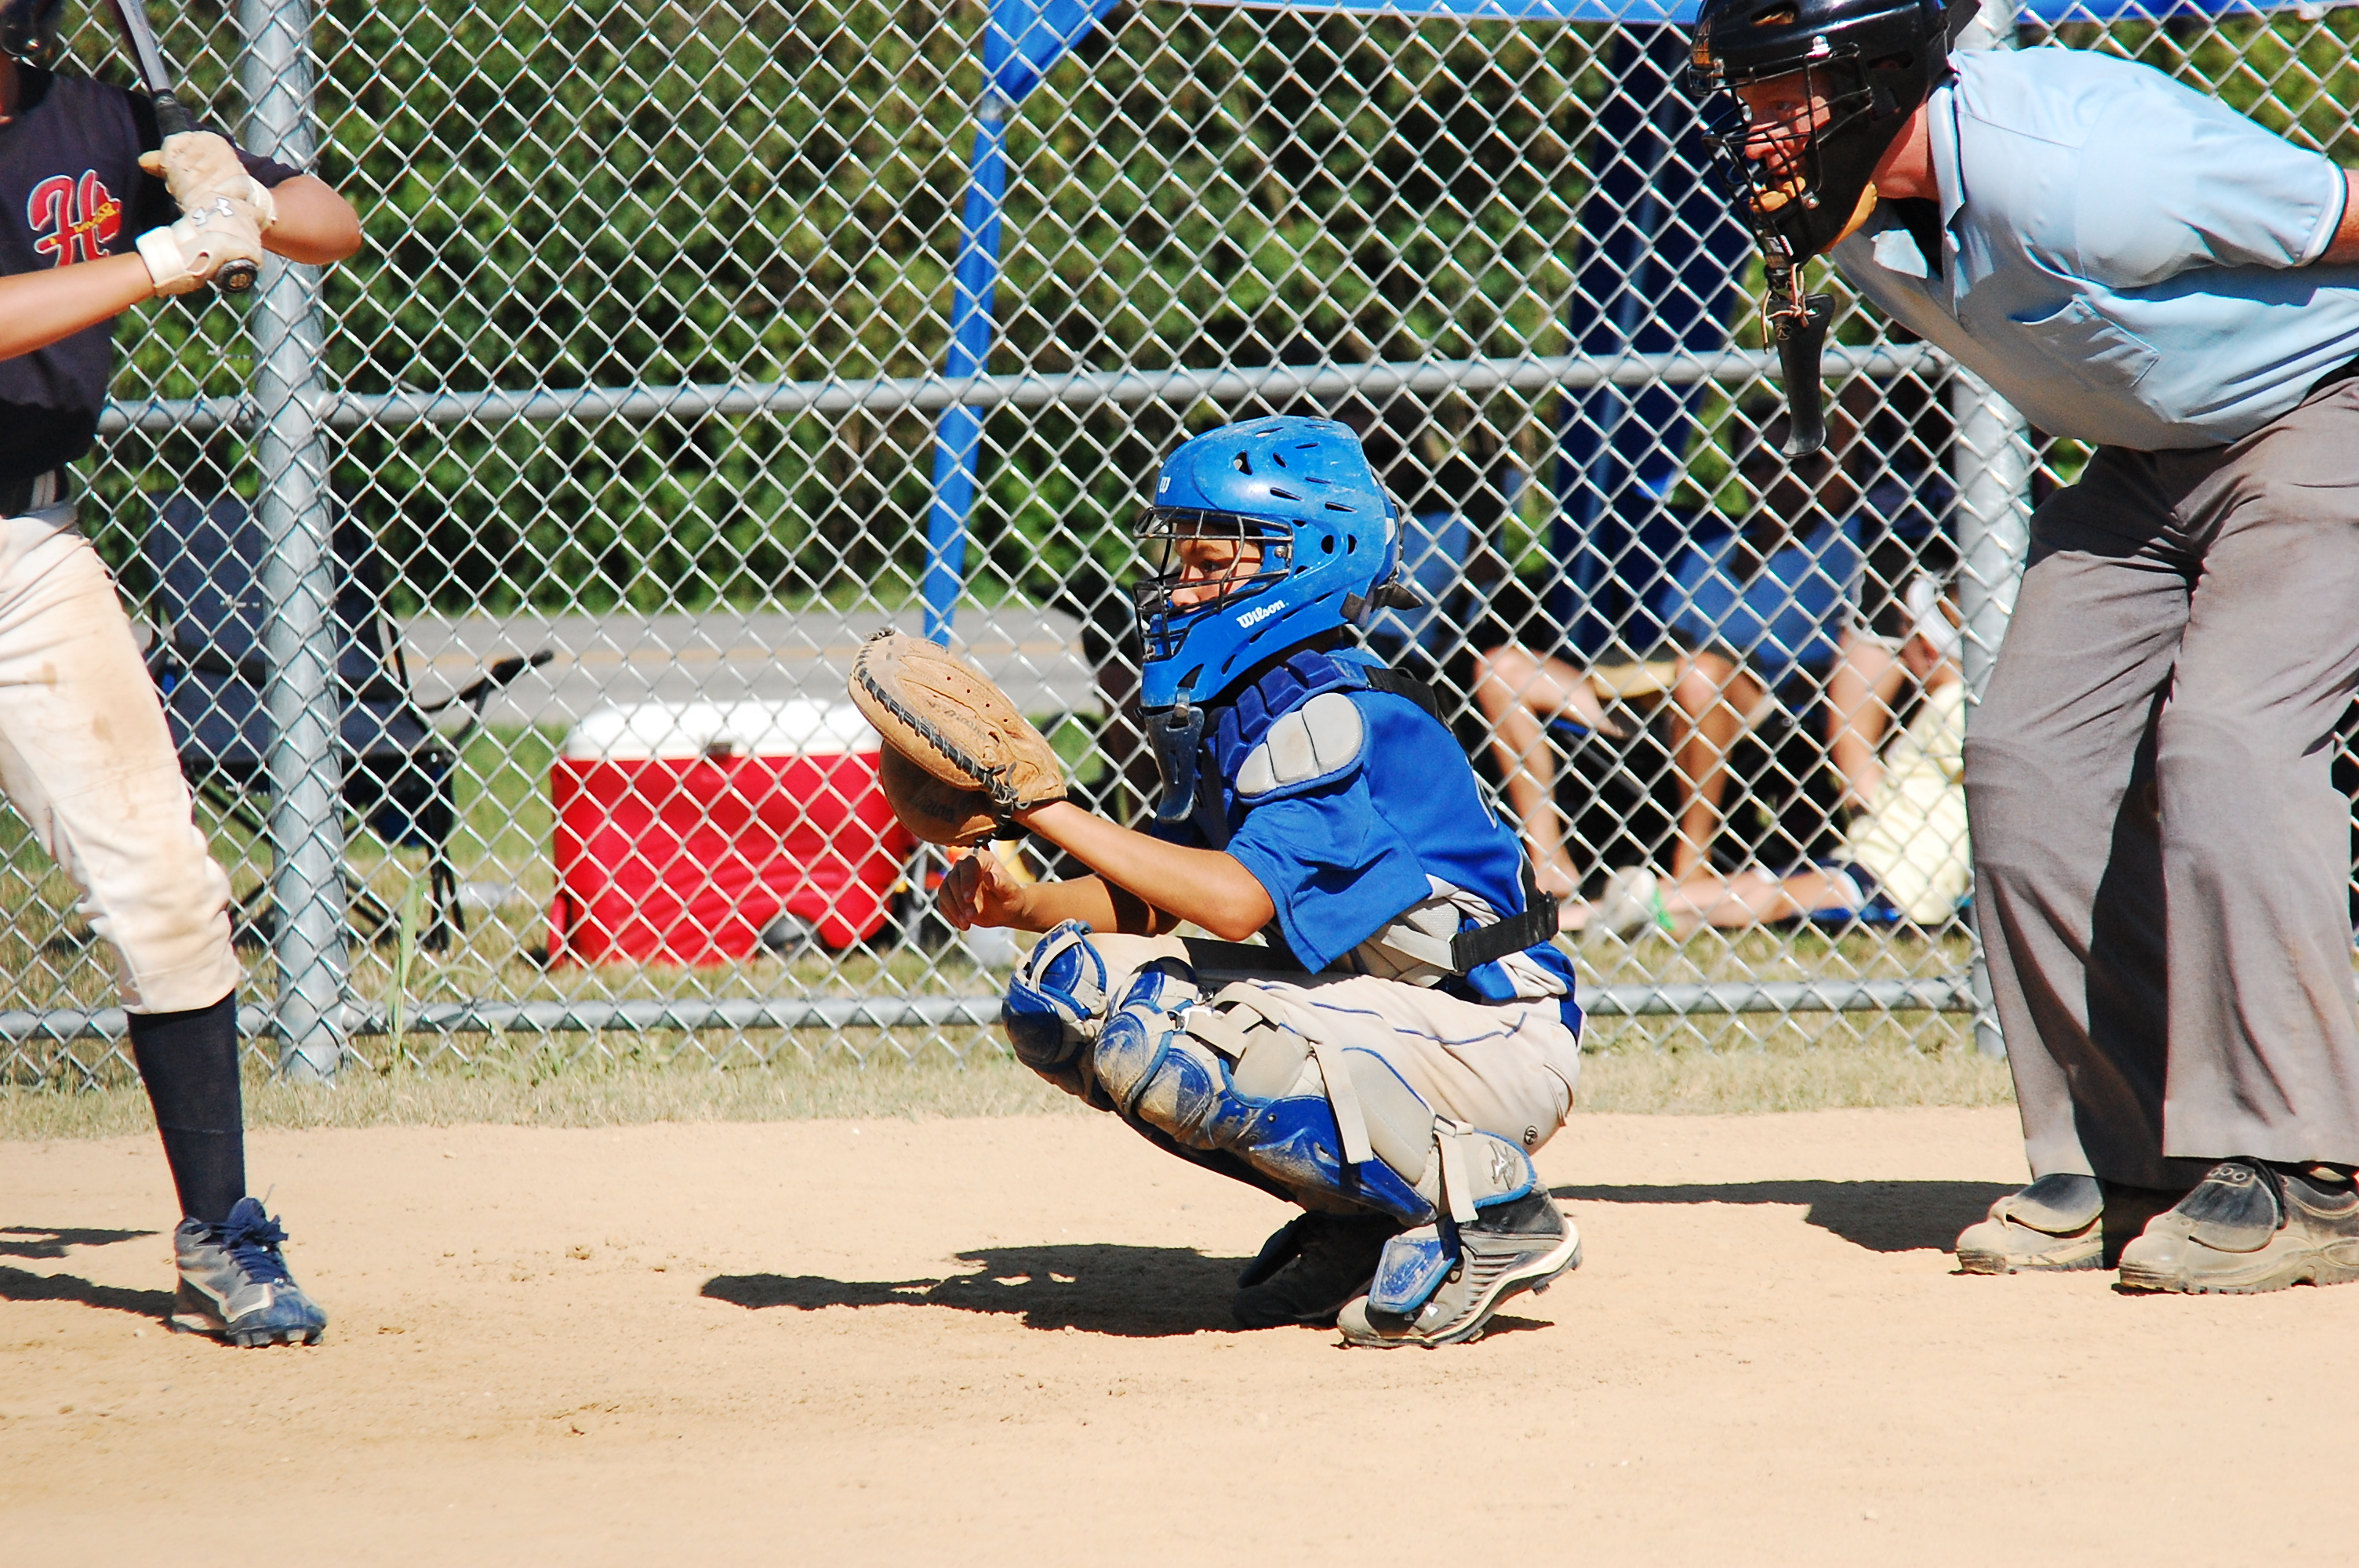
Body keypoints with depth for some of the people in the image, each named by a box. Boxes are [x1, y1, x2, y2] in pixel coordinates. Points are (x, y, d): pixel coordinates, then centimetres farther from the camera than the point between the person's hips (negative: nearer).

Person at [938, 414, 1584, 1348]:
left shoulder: (1333, 711, -19)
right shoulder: (1221, 710, 9)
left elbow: (1236, 899, -30)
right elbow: (1146, 903, 10)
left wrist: (1044, 807, -25)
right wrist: (1016, 906, -10)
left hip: (1492, 1042, -9)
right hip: (1364, 1006, 9)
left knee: (1152, 1042, -29)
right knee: (1066, 986, 0)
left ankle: (1488, 1208, -15)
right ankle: (1361, 1218, 5)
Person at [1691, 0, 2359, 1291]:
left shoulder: (2075, 171, -35)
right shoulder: (1846, 207, -9)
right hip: (2149, 450, 9)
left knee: (2225, 740, -23)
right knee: (2027, 759, 0)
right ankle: (2119, 1163, 10)